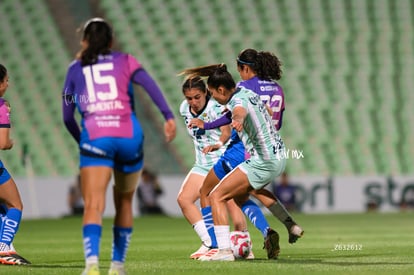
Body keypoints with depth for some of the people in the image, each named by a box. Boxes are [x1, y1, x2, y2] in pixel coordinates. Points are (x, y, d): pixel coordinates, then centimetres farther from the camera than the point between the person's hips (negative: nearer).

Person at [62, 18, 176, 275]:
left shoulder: (76, 69, 17)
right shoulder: (125, 61, 16)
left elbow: (67, 117, 18)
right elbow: (149, 84, -2)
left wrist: (82, 141, 32)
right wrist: (169, 116, -6)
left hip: (95, 140, -1)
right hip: (129, 138, 1)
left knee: (94, 206, -12)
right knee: (124, 202, 21)